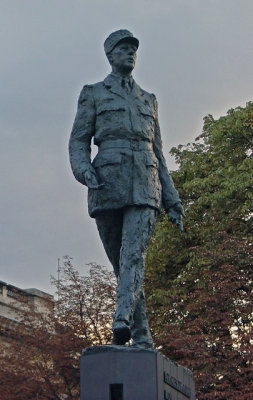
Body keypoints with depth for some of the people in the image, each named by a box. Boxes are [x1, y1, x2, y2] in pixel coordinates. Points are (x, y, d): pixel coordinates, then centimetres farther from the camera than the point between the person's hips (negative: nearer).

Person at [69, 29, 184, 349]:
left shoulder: (148, 100, 25)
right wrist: (84, 170, -17)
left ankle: (122, 320, -37)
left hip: (145, 187, 1)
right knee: (121, 262, 0)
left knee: (134, 253, -21)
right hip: (108, 182, -1)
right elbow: (78, 141, 6)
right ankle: (142, 338, 4)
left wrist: (172, 199, 16)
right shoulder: (93, 94, 15)